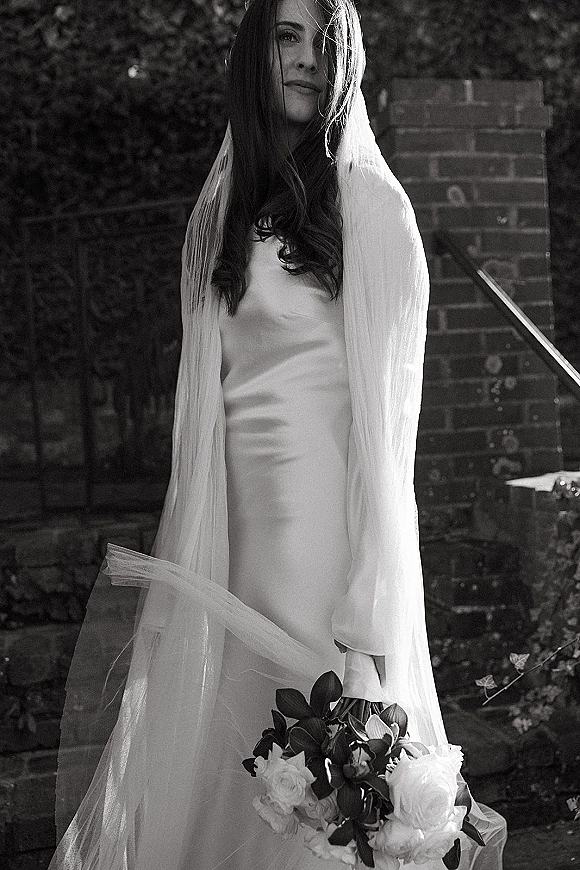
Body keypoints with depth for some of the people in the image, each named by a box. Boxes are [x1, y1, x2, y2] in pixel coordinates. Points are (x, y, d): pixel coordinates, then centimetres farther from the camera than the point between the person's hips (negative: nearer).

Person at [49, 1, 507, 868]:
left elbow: (387, 403, -9)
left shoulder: (368, 204, -5)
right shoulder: (225, 206, 12)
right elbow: (208, 393, 12)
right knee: (212, 757, 7)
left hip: (328, 512, -5)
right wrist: (167, 578, 8)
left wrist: (367, 603, -15)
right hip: (235, 519, 5)